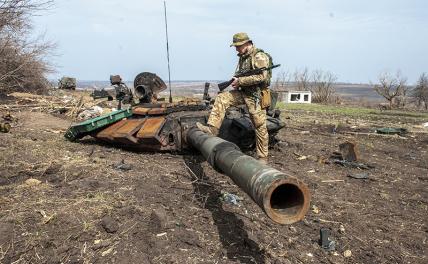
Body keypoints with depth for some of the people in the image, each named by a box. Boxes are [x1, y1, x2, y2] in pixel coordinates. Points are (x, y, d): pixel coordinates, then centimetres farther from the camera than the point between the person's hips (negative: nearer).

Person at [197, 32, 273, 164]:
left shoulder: (259, 56, -12)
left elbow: (261, 76, -23)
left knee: (260, 126, -2)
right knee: (222, 98, -8)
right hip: (243, 92, 8)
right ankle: (212, 128, -13)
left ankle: (262, 157, 8)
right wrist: (235, 81, 2)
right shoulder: (243, 57, 14)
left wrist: (240, 81, -19)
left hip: (256, 95, -8)